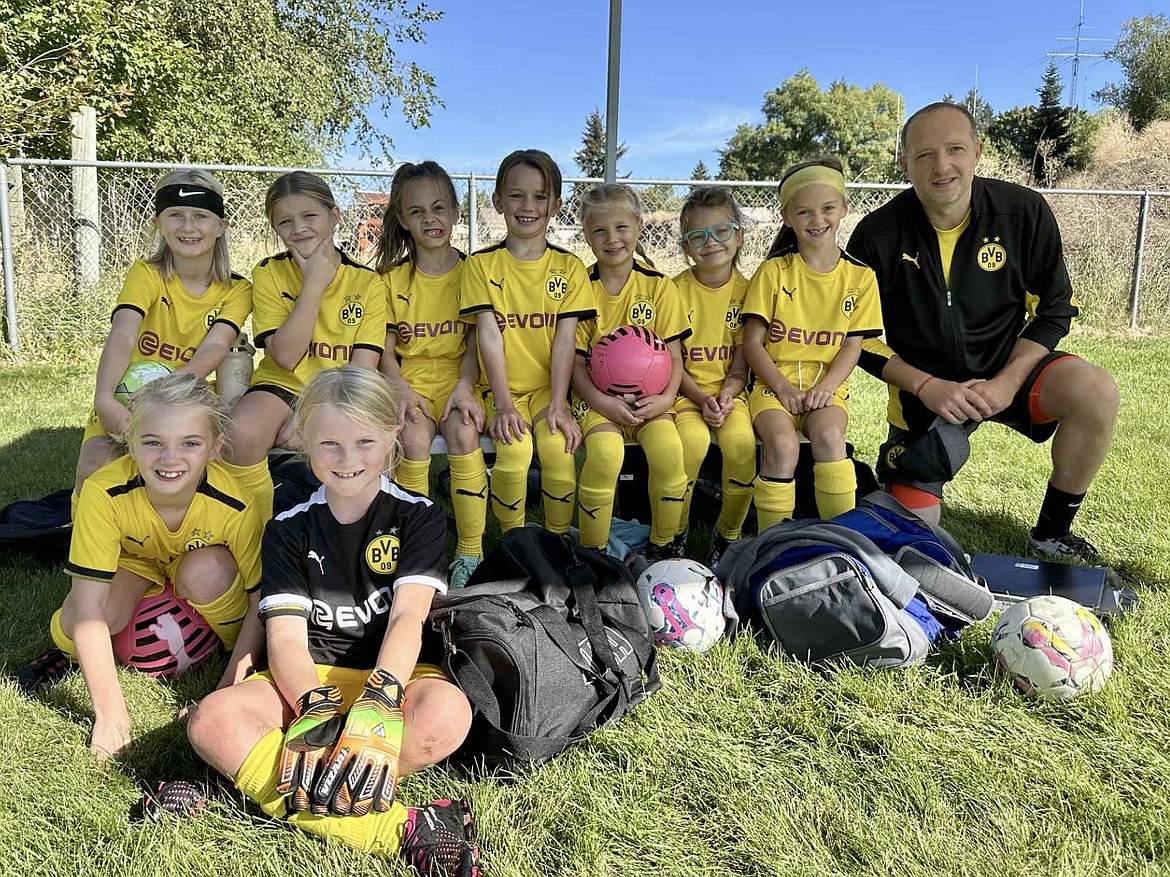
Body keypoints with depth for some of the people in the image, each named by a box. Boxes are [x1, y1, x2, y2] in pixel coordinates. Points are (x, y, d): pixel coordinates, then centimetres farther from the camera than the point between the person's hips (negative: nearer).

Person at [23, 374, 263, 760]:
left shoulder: (235, 507, -35)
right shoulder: (105, 493, -35)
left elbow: (262, 602, -24)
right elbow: (90, 611, -34)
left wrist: (226, 692, -30)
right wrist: (110, 714, -35)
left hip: (205, 565, 0)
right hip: (135, 562, 1)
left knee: (205, 571, -35)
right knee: (77, 617, -30)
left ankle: (234, 649, -6)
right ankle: (68, 651, 6)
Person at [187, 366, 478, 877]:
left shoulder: (418, 517, -1)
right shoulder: (289, 529, 4)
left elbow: (408, 616, -15)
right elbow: (285, 639, -7)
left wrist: (379, 702, -35)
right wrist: (317, 709, -29)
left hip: (393, 676, -2)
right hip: (308, 681, 2)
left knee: (447, 713, -35)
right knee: (211, 721, -28)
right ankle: (397, 831, -36)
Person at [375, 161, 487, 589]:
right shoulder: (393, 278, 10)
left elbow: (476, 341, 2)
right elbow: (385, 349, 5)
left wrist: (464, 386, -17)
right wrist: (402, 390, -14)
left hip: (458, 380, -1)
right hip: (411, 380, 1)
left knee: (463, 433, -32)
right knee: (414, 437, -31)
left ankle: (470, 553, -23)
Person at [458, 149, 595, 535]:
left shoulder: (569, 266, 5)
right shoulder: (482, 264, 1)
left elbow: (565, 339, -3)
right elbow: (489, 336, -7)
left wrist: (557, 405, -13)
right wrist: (503, 404, -15)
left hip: (548, 386, 1)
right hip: (503, 388, -1)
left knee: (557, 448, -25)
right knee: (514, 450, -27)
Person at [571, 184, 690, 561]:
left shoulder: (659, 286, 6)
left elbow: (673, 354, 5)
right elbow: (574, 360, 1)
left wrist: (665, 397, -14)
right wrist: (601, 401, -16)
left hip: (648, 396, 1)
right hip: (597, 397, -1)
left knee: (668, 447, -28)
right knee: (605, 450, -31)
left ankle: (664, 545, -5)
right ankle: (592, 551, -11)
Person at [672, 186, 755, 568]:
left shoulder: (746, 291, 4)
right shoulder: (676, 289, -1)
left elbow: (741, 362, 3)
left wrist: (726, 395, -16)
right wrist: (701, 398, -16)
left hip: (729, 391, 1)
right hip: (685, 390, -1)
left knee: (741, 441, -29)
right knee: (693, 440, -32)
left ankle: (728, 535, -6)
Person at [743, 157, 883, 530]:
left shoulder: (860, 276, 6)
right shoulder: (772, 271, 1)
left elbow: (853, 345, 4)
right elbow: (752, 341, -1)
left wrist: (826, 386, -14)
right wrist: (782, 387, -14)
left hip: (828, 386, 1)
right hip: (776, 383, -1)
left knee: (828, 435, -32)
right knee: (782, 443, -31)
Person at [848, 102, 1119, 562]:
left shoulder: (1025, 212, -10)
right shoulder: (877, 235, -14)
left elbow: (1054, 311, -3)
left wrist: (1008, 383, -17)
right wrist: (926, 387, -19)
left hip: (1007, 368, 2)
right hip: (922, 390, -1)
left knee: (1095, 391, -29)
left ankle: (1052, 534, -7)